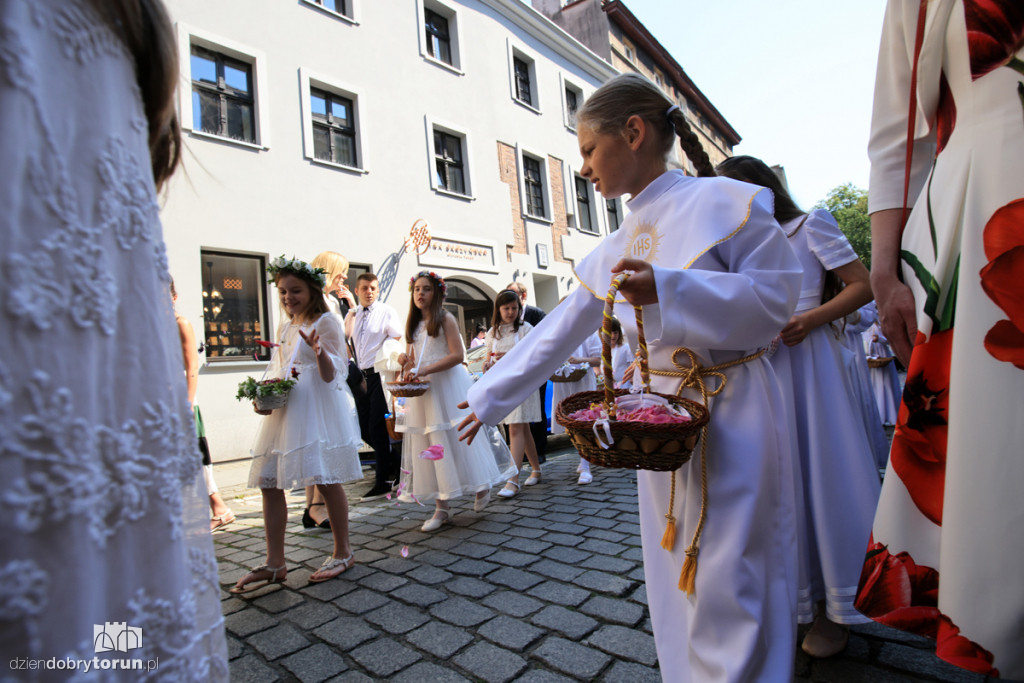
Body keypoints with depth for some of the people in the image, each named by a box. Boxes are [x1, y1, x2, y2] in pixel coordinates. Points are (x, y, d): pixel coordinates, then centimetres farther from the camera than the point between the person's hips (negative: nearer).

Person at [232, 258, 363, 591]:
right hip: (285, 410, 8)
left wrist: (319, 351, -31)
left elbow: (330, 376, -11)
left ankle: (342, 553, 14)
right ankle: (275, 563, 17)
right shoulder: (284, 327, 18)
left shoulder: (326, 322, -4)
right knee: (269, 482, 5)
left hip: (319, 409, -8)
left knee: (326, 480, -4)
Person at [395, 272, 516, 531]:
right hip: (423, 390, 6)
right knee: (430, 446, 4)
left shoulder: (445, 319, -3)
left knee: (459, 438, -2)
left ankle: (481, 487, 20)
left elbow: (458, 355, -13)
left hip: (448, 385, -6)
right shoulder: (414, 324, 14)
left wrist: (425, 370, -21)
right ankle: (442, 507, 10)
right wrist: (406, 361, -4)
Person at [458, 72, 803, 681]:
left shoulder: (723, 201, -6)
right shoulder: (614, 251, 10)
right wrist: (489, 397, 14)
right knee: (677, 577, 15)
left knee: (730, 576, 3)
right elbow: (557, 334, 12)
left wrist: (667, 290, -24)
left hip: (733, 411, -5)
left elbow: (777, 294, -11)